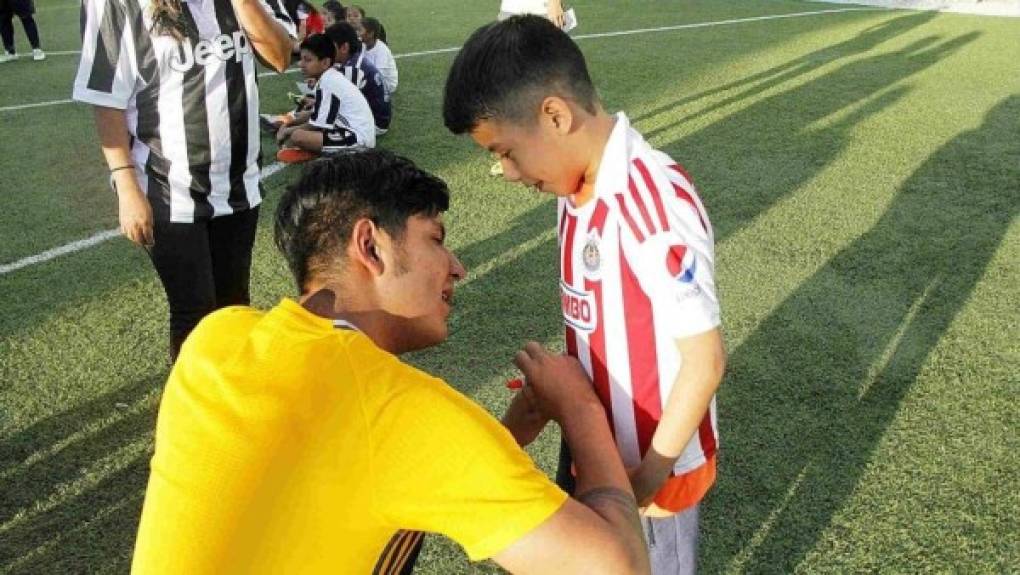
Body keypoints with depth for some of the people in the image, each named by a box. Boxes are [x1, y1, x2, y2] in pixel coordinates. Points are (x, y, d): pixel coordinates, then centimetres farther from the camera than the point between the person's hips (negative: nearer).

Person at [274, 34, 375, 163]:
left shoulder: (327, 82, -15)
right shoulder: (332, 77, 12)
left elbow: (317, 125, -13)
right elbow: (318, 115, 19)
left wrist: (288, 131, 1)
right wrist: (289, 125, 15)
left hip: (357, 139, -11)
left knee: (297, 136, -24)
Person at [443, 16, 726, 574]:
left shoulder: (657, 204, -29)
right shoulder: (577, 185, -3)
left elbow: (705, 358, -23)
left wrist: (649, 475, -17)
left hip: (653, 457, -7)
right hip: (590, 439, 7)